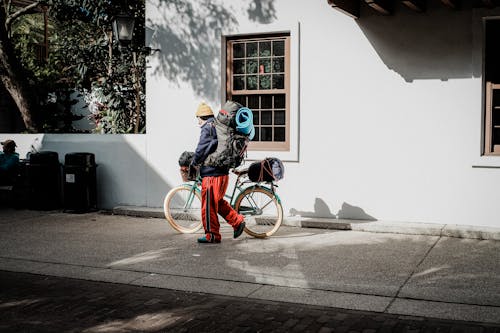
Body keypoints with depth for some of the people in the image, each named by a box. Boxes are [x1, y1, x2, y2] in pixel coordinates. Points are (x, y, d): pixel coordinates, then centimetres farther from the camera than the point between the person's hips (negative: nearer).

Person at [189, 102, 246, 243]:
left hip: (212, 174, -9)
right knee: (218, 201, 21)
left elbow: (200, 150, -19)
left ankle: (212, 235, 7)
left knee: (208, 205, 0)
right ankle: (238, 221, 16)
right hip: (223, 172, 9)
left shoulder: (207, 129, -13)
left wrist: (193, 165, -4)